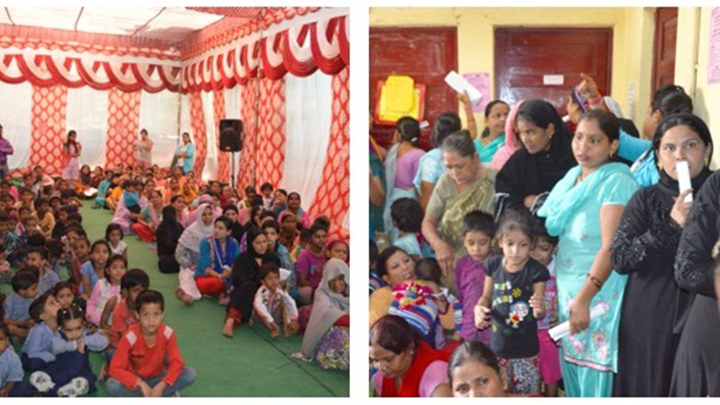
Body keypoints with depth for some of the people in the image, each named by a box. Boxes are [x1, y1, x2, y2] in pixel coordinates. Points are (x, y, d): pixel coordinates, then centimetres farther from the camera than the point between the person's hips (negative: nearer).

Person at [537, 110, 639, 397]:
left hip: (598, 294, -7)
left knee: (594, 374, 1)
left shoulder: (616, 182, -14)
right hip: (566, 288, 7)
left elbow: (611, 248, -22)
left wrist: (584, 298, -27)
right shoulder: (572, 177, 9)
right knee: (571, 370, 15)